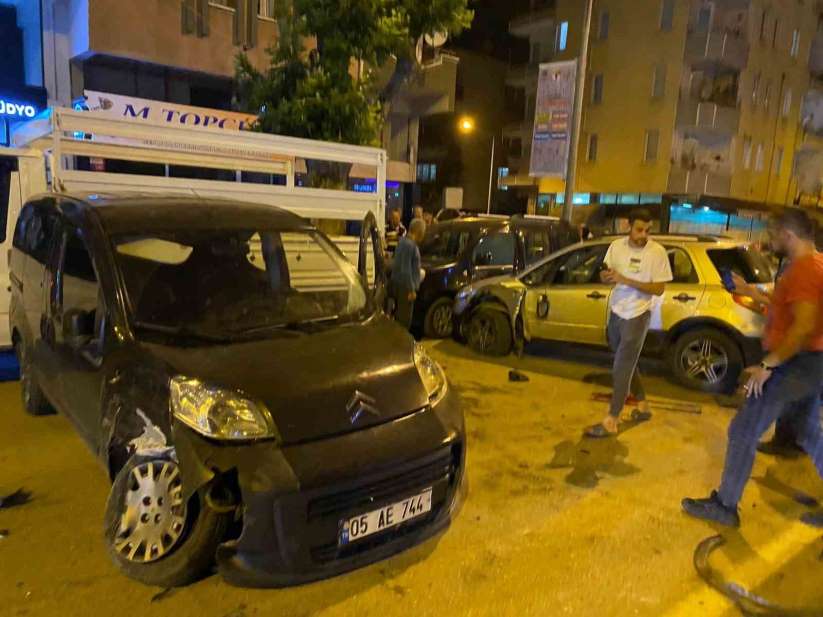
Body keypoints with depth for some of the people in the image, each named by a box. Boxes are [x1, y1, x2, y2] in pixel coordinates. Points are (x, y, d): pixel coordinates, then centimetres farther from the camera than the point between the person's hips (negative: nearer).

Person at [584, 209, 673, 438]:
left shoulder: (657, 252, -13)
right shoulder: (616, 246, 0)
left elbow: (659, 289, -14)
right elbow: (605, 276, 7)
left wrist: (625, 280, -24)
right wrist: (606, 276, -19)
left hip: (637, 315, -6)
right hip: (616, 311, 6)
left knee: (622, 368, -5)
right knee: (626, 364, 18)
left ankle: (611, 421, 3)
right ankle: (643, 405, 38)